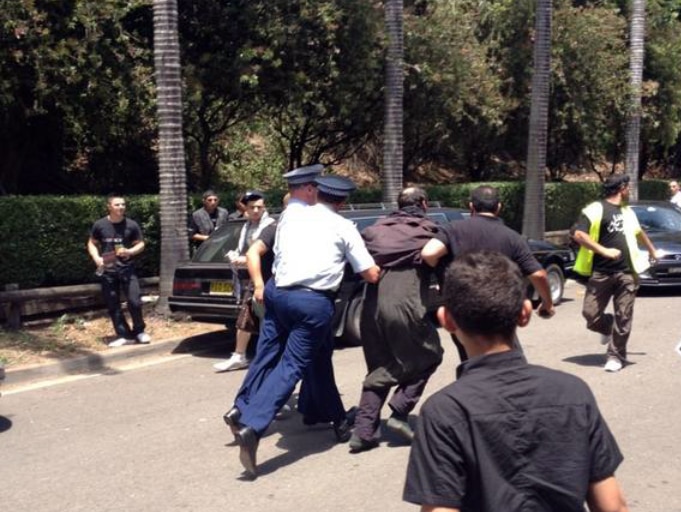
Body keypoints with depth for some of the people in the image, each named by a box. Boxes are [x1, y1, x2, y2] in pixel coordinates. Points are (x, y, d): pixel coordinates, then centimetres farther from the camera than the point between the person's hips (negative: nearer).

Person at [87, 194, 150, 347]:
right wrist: (96, 258, -6)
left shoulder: (131, 225, -1)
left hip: (127, 268, -1)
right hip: (107, 270, 1)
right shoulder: (100, 225, 0)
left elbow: (140, 244, 7)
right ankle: (124, 335, 14)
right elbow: (91, 243, 12)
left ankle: (139, 331, 13)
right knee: (112, 306, 4)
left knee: (135, 301, -8)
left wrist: (129, 251, -13)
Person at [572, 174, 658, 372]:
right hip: (601, 273, -4)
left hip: (626, 273, 5)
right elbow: (579, 235, -14)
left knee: (623, 317, 0)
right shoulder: (596, 209, -3)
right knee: (590, 313, -4)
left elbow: (639, 232, 40)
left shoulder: (627, 211, 21)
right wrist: (604, 251, -18)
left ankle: (615, 356, 10)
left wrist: (652, 250, 49)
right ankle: (608, 329, 27)